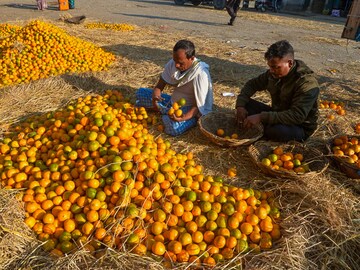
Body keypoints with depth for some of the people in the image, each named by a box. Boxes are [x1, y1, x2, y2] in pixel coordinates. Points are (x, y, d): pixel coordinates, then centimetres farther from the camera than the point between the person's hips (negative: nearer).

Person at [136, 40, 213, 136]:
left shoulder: (200, 74, -25)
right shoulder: (173, 63, -7)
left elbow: (199, 105, -23)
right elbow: (161, 84, 2)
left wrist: (183, 118, -41)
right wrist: (155, 95, -21)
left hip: (190, 110, -6)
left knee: (172, 126, -38)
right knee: (141, 93, 0)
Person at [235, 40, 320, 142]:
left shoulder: (307, 83, -27)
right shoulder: (273, 73, -6)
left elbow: (297, 117, -36)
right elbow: (252, 84, 7)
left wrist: (261, 117, -41)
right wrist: (240, 105, -12)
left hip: (300, 127, -6)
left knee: (276, 130, -40)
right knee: (246, 104, -9)